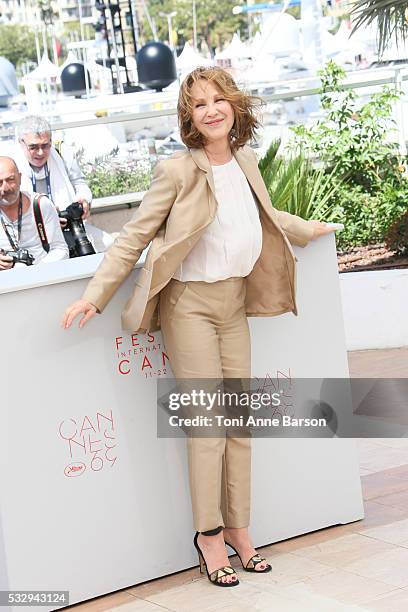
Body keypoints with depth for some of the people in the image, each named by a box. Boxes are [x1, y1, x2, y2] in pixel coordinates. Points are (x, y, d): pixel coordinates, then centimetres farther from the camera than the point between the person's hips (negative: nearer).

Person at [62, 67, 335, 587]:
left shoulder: (245, 164, 7)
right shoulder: (177, 171, -12)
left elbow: (266, 217, 28)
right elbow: (134, 237, -10)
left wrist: (311, 229, 40)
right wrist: (94, 296, -15)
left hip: (234, 304, 6)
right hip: (190, 305, -6)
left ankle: (237, 528, 18)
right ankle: (209, 534, 5)